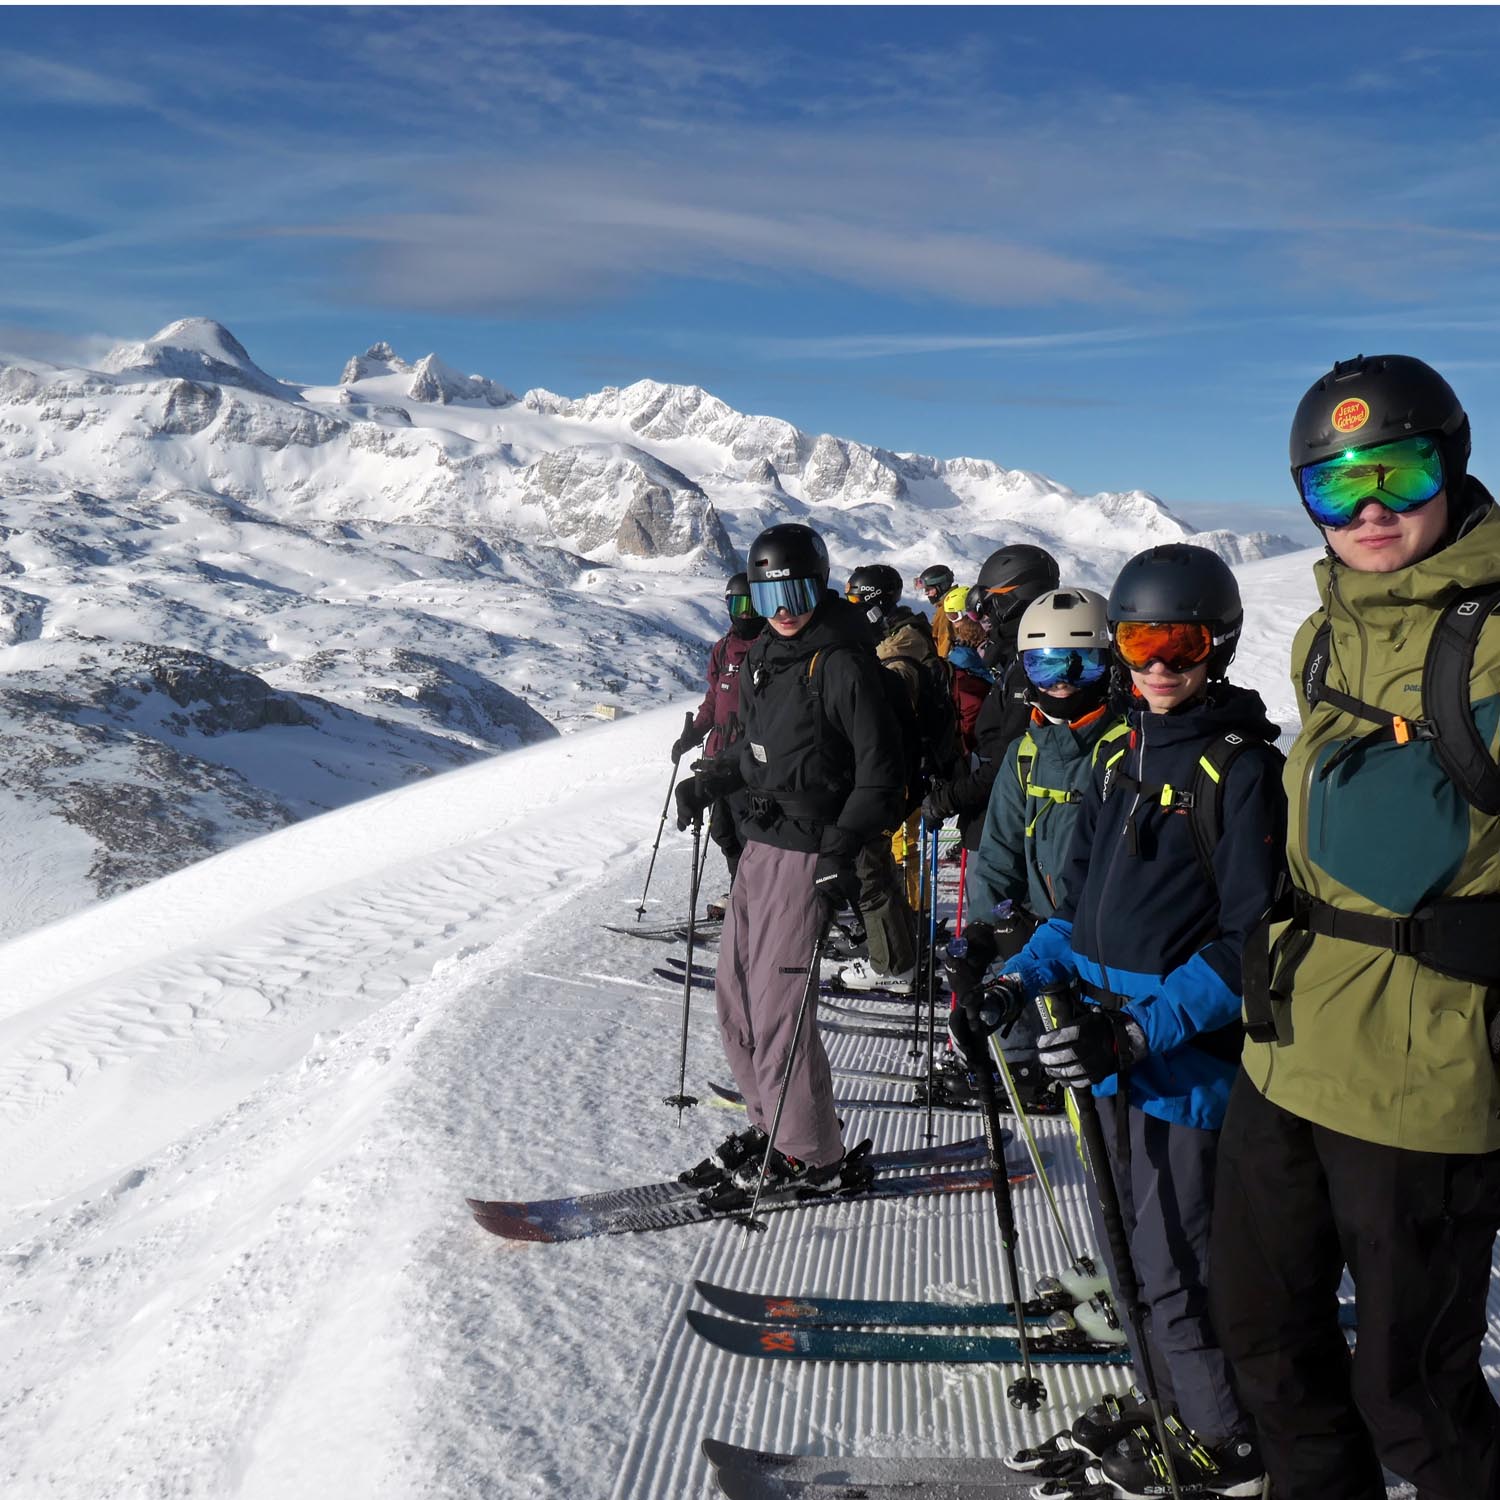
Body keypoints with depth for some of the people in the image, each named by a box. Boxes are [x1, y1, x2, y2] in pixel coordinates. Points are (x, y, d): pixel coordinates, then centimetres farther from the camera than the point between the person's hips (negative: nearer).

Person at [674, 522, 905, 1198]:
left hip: (808, 854, -9)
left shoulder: (842, 665, -14)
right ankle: (774, 1122, 31)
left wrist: (841, 850, -23)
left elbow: (880, 770, -16)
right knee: (735, 994, 13)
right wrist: (709, 781, 11)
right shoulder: (764, 655, 11)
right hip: (760, 842, 9)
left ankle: (818, 1160, 9)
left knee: (777, 1006, -7)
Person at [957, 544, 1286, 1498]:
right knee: (1130, 1244, 19)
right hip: (1117, 1058, 7)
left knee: (1177, 1266, 5)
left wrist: (1141, 1027, -26)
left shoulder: (1243, 768, -13)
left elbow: (1250, 942, -17)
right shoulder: (1121, 759, 10)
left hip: (1193, 1057, -7)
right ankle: (1175, 1408, 40)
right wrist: (1020, 981, 1)